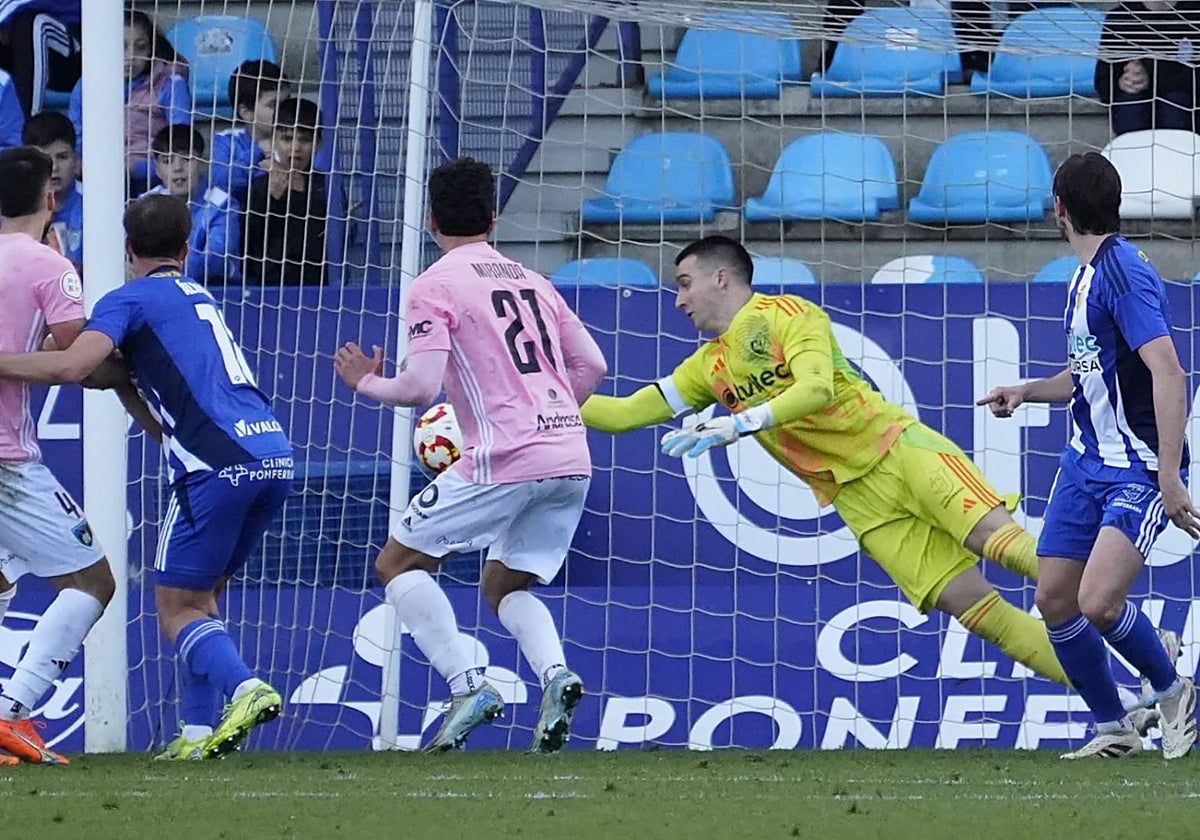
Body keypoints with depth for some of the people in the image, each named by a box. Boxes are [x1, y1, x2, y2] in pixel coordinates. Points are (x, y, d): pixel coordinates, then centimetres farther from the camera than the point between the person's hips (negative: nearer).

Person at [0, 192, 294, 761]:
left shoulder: (129, 300, 3)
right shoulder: (198, 298, 26)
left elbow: (72, 365, -14)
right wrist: (124, 377, 36)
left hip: (218, 467, -7)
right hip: (274, 455, 7)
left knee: (176, 608, 1)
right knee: (200, 598, 18)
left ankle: (245, 688, -24)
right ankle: (198, 732, 11)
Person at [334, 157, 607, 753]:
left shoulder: (435, 286, -1)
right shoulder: (531, 281, 19)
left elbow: (421, 387, -11)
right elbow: (590, 366, 19)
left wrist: (368, 383, 9)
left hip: (503, 459, -7)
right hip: (572, 460, 7)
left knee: (398, 563, 7)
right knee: (505, 586, 21)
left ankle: (468, 686, -9)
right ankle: (556, 675, -9)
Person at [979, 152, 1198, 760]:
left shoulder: (1124, 274, -18)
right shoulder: (1085, 277, 12)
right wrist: (1028, 392, 9)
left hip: (1139, 470, -9)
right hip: (1085, 461, 9)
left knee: (1098, 601, -21)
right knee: (1054, 600, 3)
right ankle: (1112, 728, 17)